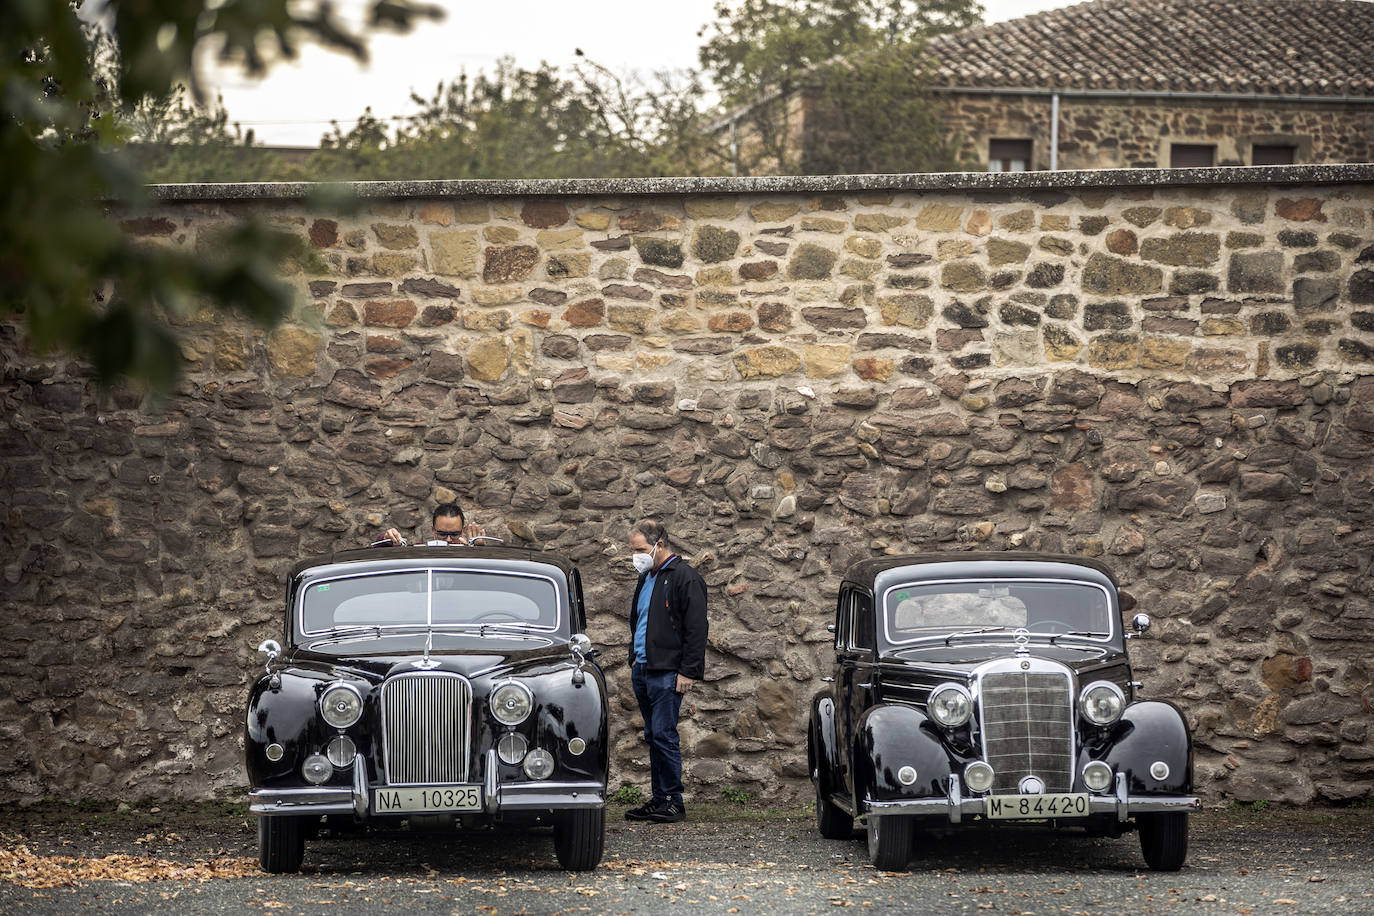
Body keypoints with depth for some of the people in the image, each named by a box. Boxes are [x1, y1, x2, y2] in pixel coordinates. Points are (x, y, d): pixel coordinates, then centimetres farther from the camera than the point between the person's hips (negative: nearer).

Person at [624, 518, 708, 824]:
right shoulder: (646, 578, 18)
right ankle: (659, 800, 13)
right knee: (653, 737, 9)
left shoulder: (684, 578, -10)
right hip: (644, 670, 9)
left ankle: (674, 802, -6)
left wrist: (689, 671, -17)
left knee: (664, 735, -11)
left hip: (667, 672, -9)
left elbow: (696, 628, -14)